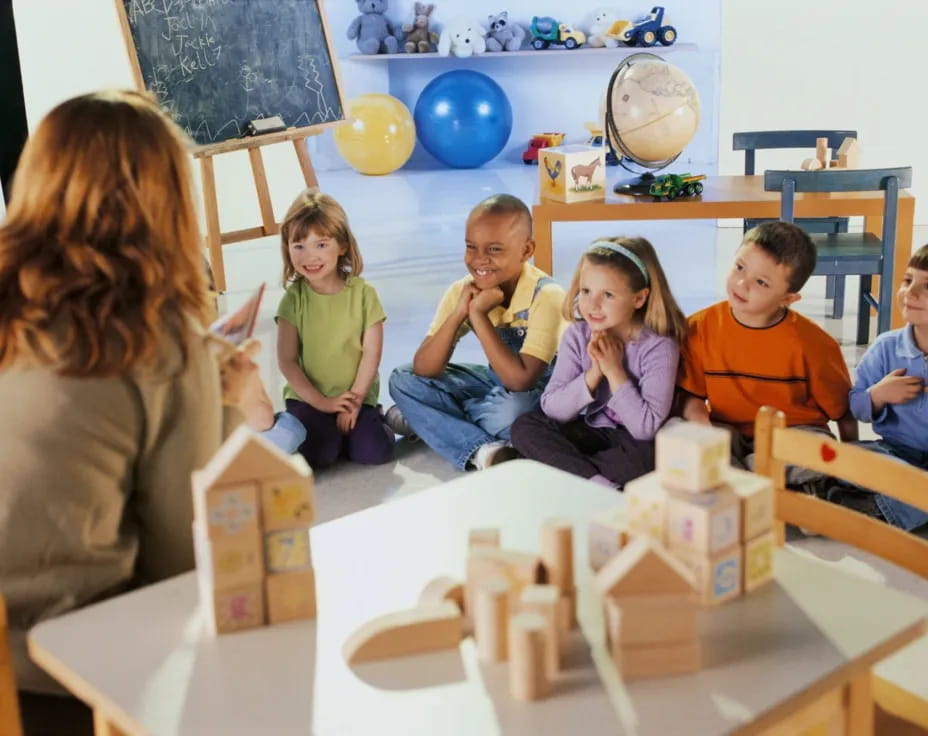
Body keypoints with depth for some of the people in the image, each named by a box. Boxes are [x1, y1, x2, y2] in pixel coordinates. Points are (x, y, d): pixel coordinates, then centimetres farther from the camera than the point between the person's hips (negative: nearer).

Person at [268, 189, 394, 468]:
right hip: (308, 398, 0)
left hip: (356, 397, 1)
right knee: (320, 455, -24)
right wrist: (321, 402, -13)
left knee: (374, 451, -21)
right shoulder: (293, 298, -5)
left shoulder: (363, 293, -5)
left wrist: (354, 401, -12)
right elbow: (287, 361, -6)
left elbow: (371, 354, -5)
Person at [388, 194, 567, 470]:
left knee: (511, 410, -40)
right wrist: (458, 314, -28)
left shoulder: (546, 296, -27)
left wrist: (478, 314, -32)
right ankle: (481, 451, -23)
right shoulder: (462, 291, -10)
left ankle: (430, 419, -11)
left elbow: (520, 380, -35)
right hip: (497, 381, 6)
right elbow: (423, 370, -15)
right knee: (403, 379, -8)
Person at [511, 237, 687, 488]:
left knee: (647, 455, -38)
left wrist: (615, 371, -24)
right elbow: (551, 408, -11)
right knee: (525, 426, -15)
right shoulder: (577, 335, -7)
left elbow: (646, 427, -25)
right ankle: (596, 482, -28)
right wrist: (593, 374, -23)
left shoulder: (659, 346, -19)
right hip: (592, 431, 5)